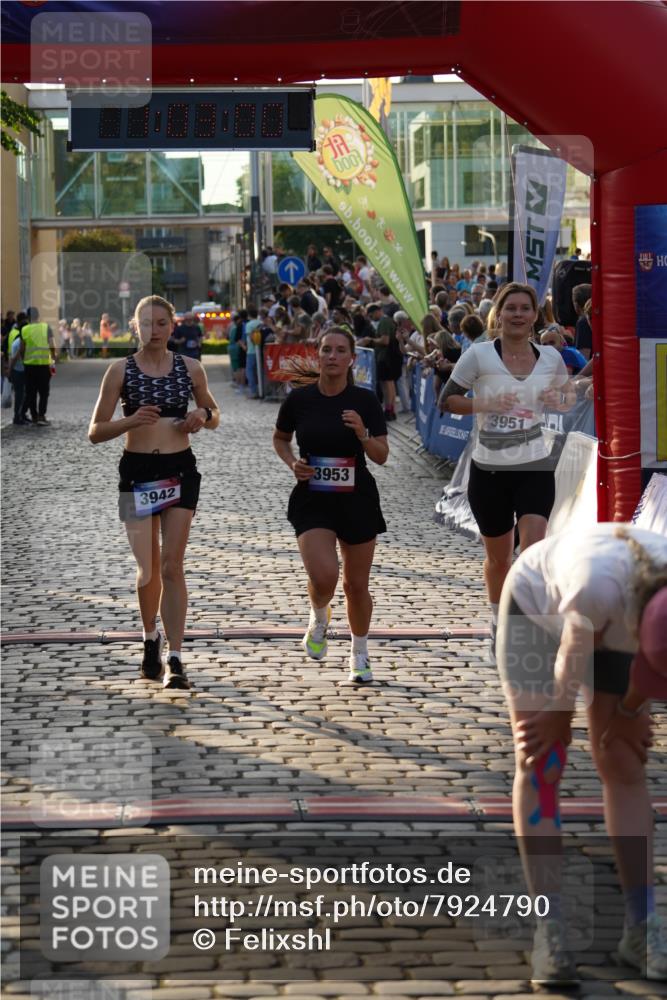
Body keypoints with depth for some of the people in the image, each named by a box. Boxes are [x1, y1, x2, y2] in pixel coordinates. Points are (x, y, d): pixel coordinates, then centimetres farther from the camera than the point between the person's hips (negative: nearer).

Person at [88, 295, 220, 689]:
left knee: (172, 566, -5)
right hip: (137, 471, 0)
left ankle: (175, 659, -4)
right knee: (148, 569, 5)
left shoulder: (190, 368, 4)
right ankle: (151, 638, 32)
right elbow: (96, 431, -2)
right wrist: (131, 420, -20)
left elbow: (215, 416, 17)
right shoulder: (121, 370, -1)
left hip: (181, 470, 0)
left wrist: (203, 415, -6)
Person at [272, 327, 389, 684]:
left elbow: (381, 456, -4)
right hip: (312, 500, -1)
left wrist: (362, 434, -23)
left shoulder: (364, 400, -5)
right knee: (323, 577, -20)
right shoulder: (299, 398, -3)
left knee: (356, 584, 9)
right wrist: (292, 463, -5)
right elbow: (279, 438, 14)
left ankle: (359, 655, 31)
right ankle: (319, 619, 16)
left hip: (357, 499, 1)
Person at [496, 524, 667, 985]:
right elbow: (572, 660, -25)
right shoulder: (601, 585, -45)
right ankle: (550, 929, -8)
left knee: (623, 766, -1)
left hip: (615, 619, 4)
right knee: (541, 765, -10)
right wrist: (558, 716, -8)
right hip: (537, 605, -4)